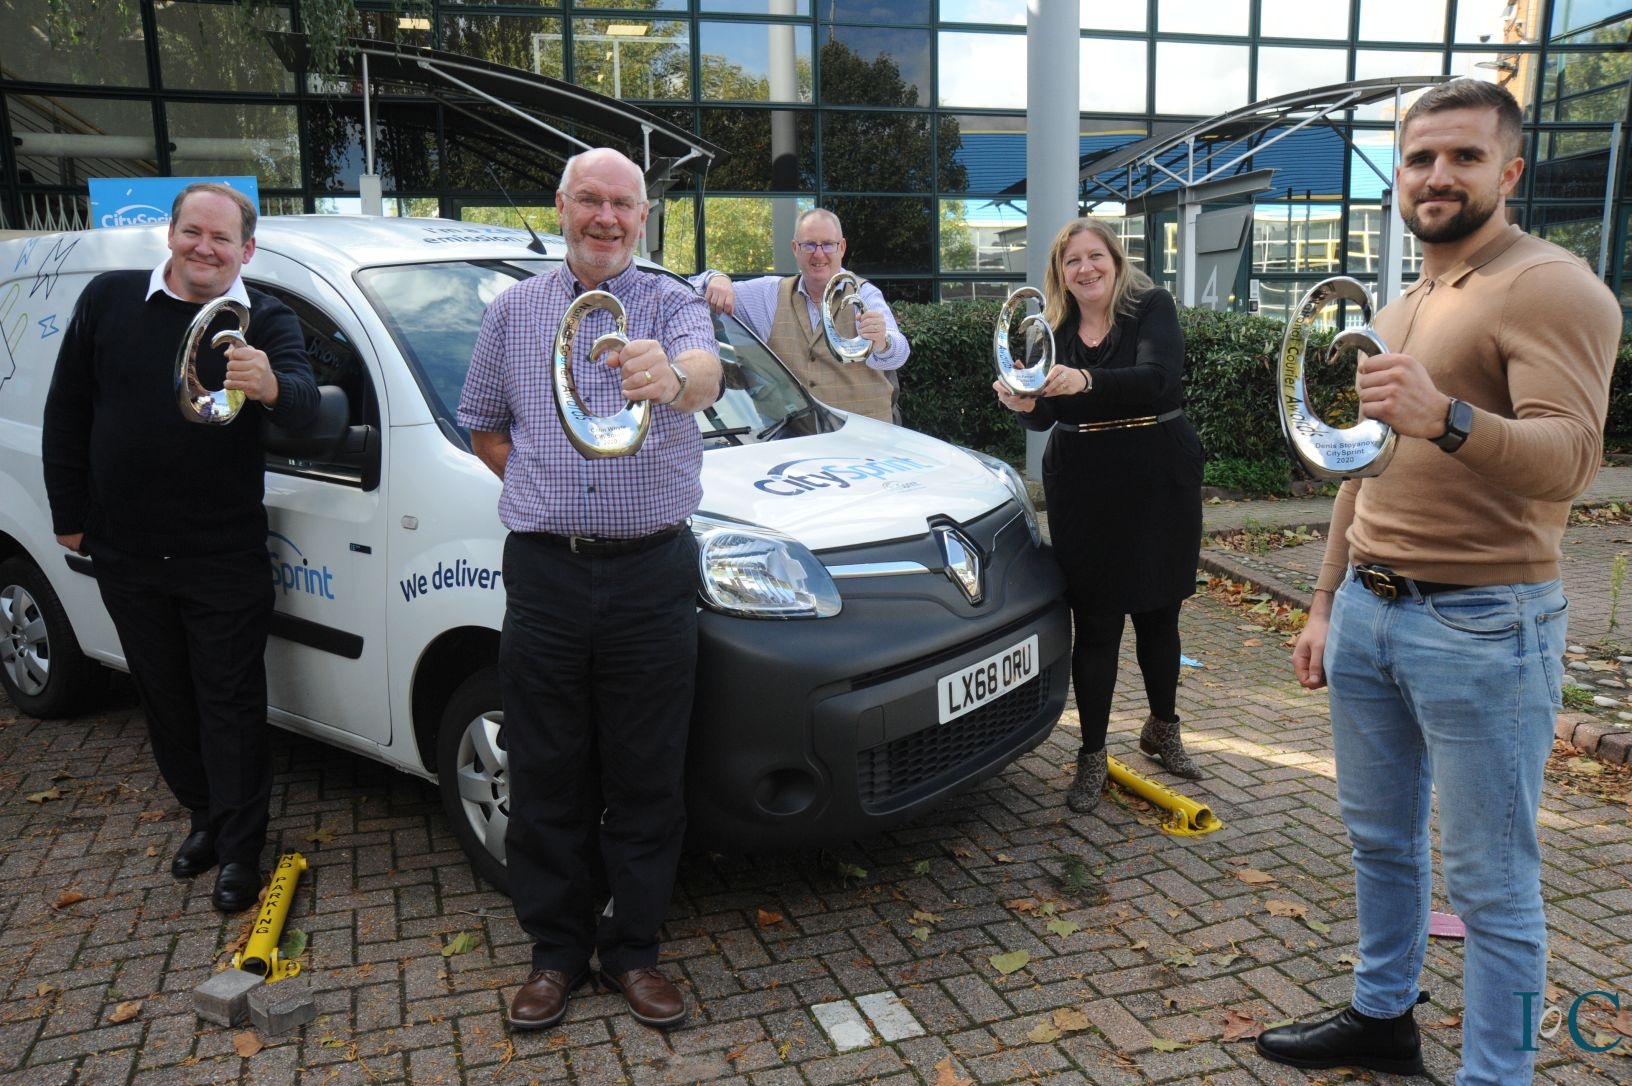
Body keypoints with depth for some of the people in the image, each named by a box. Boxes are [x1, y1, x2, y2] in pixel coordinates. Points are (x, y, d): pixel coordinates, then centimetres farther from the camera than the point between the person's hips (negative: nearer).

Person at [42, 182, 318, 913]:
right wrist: (69, 513, 5)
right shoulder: (108, 300, 0)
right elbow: (65, 413, 6)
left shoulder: (267, 322, -6)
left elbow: (304, 402, -26)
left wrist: (271, 387, -50)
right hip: (126, 555, 3)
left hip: (225, 559, -3)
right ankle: (205, 818, 36)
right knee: (165, 699, 17)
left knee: (230, 707, 3)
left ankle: (239, 851, 16)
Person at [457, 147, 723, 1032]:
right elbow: (483, 426, 18)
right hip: (544, 572, 2)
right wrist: (547, 491, 2)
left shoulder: (673, 304, 1)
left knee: (646, 779, 6)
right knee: (547, 778, 8)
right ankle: (557, 950, 25)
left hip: (652, 573, -2)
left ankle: (633, 951, 22)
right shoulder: (513, 311, 10)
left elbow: (706, 374, -22)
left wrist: (673, 378, -46)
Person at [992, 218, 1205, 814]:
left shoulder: (1152, 306, -6)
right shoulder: (1054, 327, 5)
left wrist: (1086, 380, -40)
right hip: (1083, 490, 2)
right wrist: (1024, 403, -22)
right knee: (1095, 624, 1)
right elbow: (1047, 415, 1)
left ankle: (1162, 728, 35)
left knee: (1158, 612, 13)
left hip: (1159, 480, -1)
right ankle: (1092, 755, 12)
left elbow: (1157, 377, -24)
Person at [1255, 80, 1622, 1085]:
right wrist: (1326, 604, 19)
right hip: (1368, 612, 8)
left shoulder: (1550, 288, -10)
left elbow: (1567, 459, -25)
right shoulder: (1396, 311, 16)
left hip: (1481, 626, -8)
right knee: (1381, 840, 20)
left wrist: (1447, 419, -44)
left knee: (1493, 885, 2)